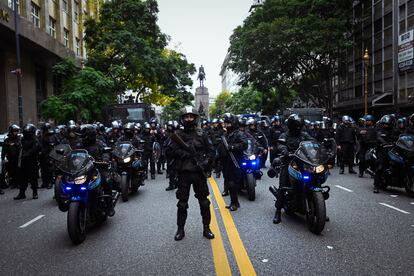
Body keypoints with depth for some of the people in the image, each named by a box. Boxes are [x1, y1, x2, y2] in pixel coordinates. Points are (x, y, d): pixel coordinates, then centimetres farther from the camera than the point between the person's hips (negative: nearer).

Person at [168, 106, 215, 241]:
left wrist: (206, 162, -10)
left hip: (198, 172, 1)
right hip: (183, 172, 0)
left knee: (204, 201, 7)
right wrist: (186, 154, -18)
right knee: (182, 202, 8)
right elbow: (172, 150, -7)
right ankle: (180, 229, 21)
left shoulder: (201, 134, 6)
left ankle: (206, 228, 21)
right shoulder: (177, 135, 4)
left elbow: (211, 150, 6)